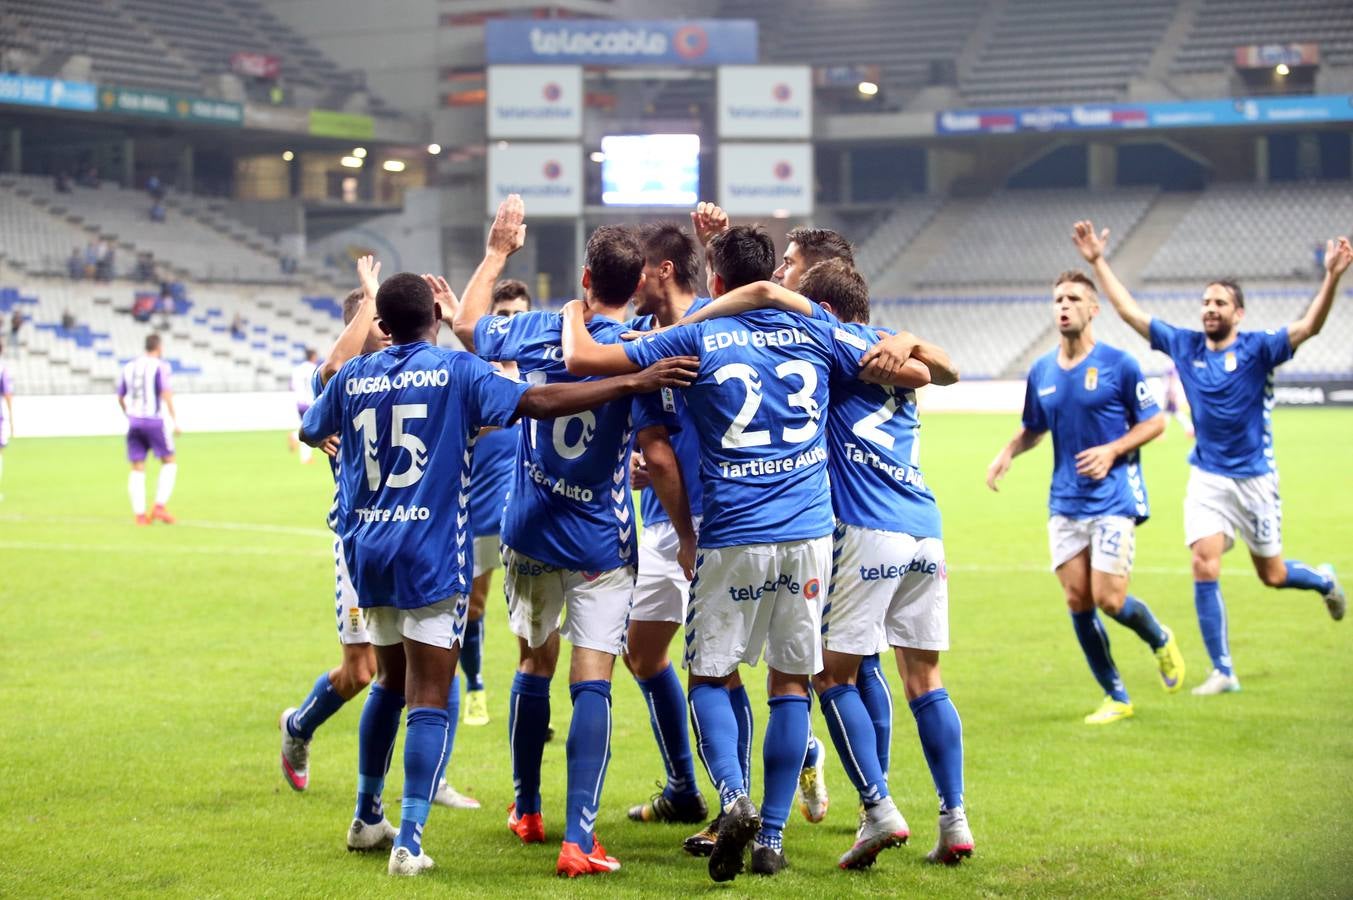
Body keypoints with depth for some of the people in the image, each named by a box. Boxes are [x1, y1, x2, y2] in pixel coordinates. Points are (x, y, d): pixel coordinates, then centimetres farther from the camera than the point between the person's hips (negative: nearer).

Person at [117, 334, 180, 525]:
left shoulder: (128, 367, 11)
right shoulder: (160, 366, -5)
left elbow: (120, 397, 17)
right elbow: (165, 394, -15)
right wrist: (175, 421, -12)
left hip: (133, 421, 5)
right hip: (154, 421, -5)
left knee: (137, 469, 6)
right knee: (169, 462, 7)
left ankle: (139, 514, 1)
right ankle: (160, 507, -5)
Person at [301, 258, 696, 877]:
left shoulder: (353, 376, 7)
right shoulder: (455, 371, -6)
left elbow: (310, 432, 25)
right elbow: (538, 402, -18)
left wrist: (321, 424, 50)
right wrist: (634, 383, -18)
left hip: (368, 551, 5)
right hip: (430, 554, -5)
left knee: (394, 682, 22)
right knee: (428, 699, -4)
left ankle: (367, 817, 30)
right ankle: (409, 843, -11)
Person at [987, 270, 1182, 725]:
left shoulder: (1118, 364, -7)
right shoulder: (1041, 372, 7)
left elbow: (1154, 421, -2)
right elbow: (1032, 429, 19)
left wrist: (1112, 451, -16)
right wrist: (1006, 453, -1)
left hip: (1114, 499, -5)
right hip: (1065, 502, 5)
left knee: (1109, 600, -11)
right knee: (1077, 602, 0)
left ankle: (1160, 640, 23)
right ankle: (1116, 698, 14)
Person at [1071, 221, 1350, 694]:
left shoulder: (1257, 349, -10)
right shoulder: (1185, 345, 0)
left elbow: (1308, 326, -26)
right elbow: (1129, 310, 6)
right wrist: (1098, 262, 2)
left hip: (1254, 477, -3)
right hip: (1207, 477, 3)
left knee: (1272, 574, 9)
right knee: (1204, 567, -11)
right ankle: (1222, 672, -1)